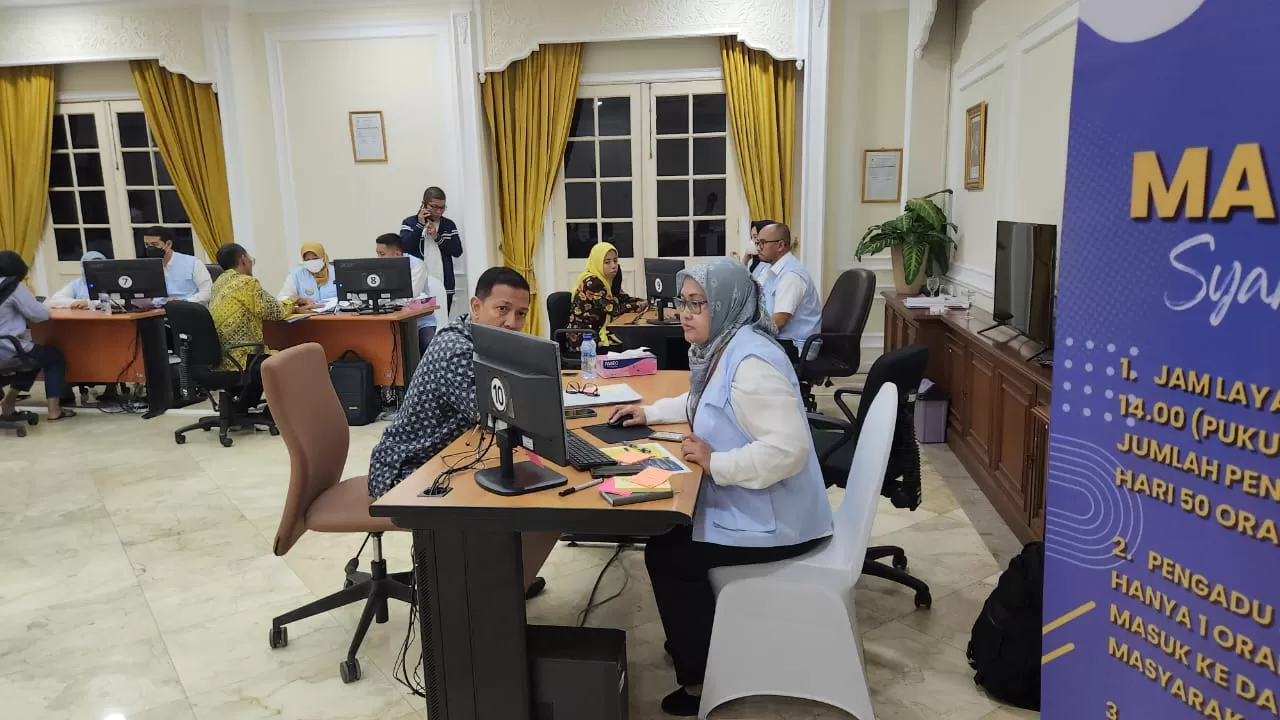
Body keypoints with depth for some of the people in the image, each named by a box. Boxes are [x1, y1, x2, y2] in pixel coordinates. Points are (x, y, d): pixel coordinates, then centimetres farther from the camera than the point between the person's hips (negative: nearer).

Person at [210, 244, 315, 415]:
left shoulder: (220, 283, 13)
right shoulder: (247, 282, -16)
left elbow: (262, 305, 17)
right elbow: (274, 311, -11)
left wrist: (293, 303, 15)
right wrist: (295, 306, 8)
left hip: (217, 356, 9)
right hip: (236, 358, -9)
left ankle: (240, 409, 30)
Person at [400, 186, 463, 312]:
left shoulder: (449, 225, 11)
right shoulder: (410, 222, 5)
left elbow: (458, 251, 4)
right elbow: (403, 248, -9)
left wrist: (437, 238, -7)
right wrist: (420, 225, -11)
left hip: (444, 287, 3)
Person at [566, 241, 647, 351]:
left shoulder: (608, 280, 8)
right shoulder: (591, 282, -18)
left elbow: (624, 299, 13)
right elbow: (614, 309, -21)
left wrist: (645, 302, -4)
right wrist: (639, 305, -10)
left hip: (598, 331, 8)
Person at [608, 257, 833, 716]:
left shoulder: (750, 361, -27)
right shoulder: (722, 347, 6)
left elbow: (788, 448, -34)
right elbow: (701, 403, 27)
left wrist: (715, 463, -28)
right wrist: (651, 412, 16)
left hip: (773, 518, -10)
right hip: (744, 502, 10)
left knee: (665, 554, -6)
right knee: (666, 528, 19)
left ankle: (702, 680, 13)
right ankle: (697, 644, 37)